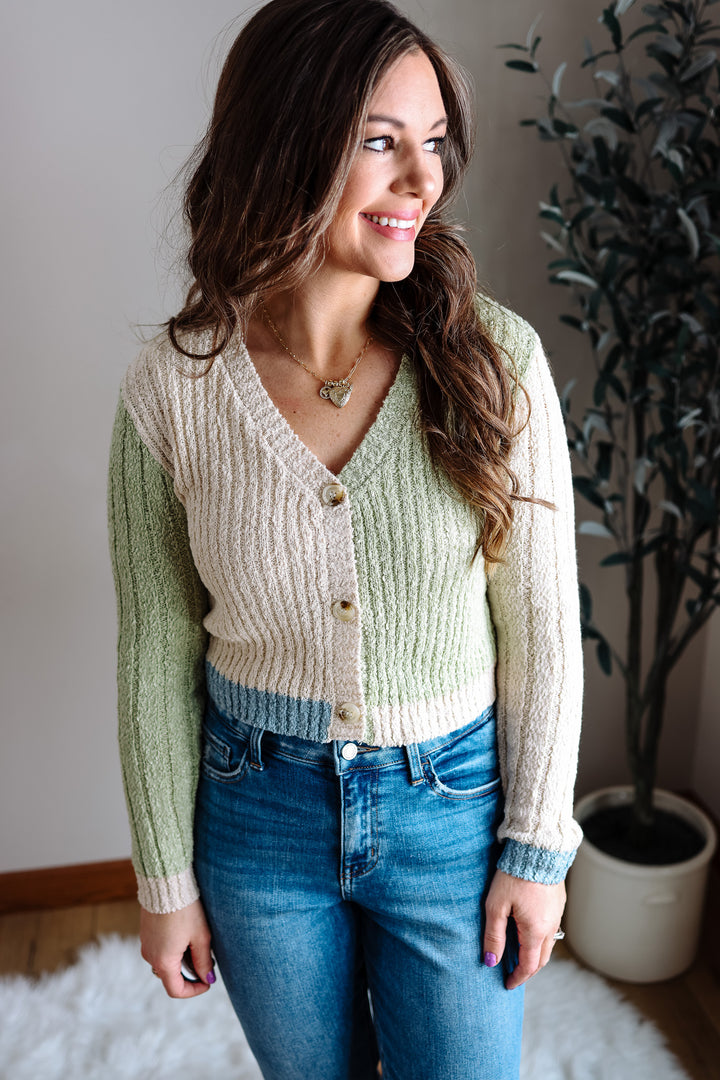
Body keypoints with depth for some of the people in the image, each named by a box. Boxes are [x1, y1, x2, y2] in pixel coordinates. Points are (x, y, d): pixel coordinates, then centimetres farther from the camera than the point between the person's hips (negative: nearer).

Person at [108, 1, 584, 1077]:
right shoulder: (171, 391, -14)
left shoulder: (495, 360, -15)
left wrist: (537, 848, -3)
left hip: (454, 805, 0)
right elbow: (157, 650, -5)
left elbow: (541, 623, -8)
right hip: (258, 808, 1)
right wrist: (166, 877, 2)